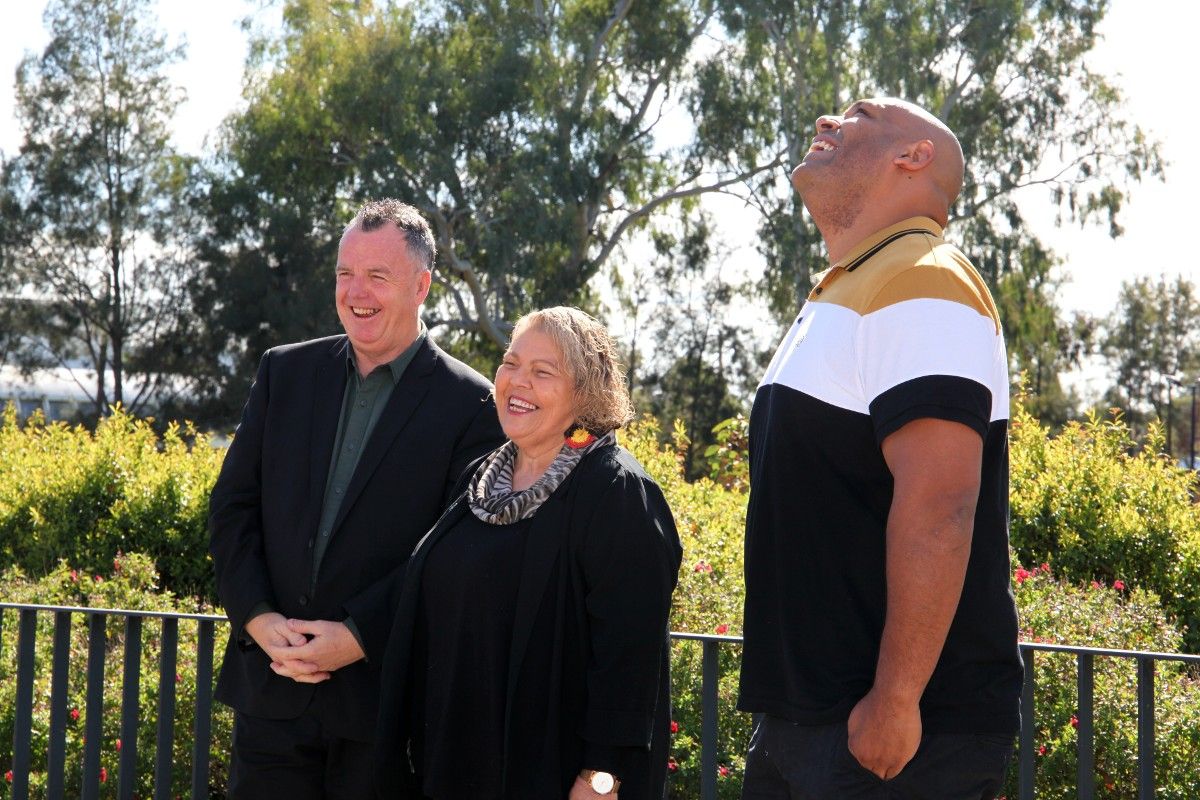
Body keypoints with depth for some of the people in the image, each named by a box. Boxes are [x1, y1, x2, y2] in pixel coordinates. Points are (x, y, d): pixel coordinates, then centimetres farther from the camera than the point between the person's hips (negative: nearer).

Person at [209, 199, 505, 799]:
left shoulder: (472, 406, -5)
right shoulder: (285, 372, 8)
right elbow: (233, 506, 7)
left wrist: (358, 637, -16)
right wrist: (257, 618, -7)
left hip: (384, 696, -3)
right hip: (271, 688, 4)